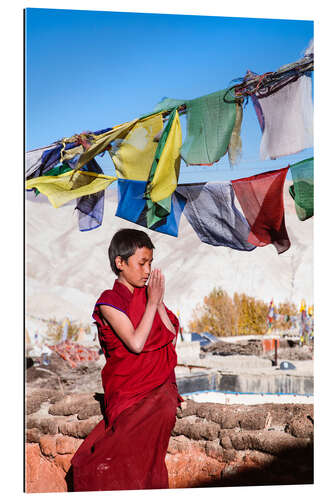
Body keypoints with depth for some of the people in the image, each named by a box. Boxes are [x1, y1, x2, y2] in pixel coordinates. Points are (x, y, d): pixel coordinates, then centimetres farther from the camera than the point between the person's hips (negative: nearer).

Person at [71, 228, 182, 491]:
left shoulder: (149, 295, 9)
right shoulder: (110, 302, -5)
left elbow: (172, 338, 4)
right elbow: (136, 343, -17)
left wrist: (158, 301, -4)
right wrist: (152, 302, -12)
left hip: (161, 383, 3)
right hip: (130, 388, -3)